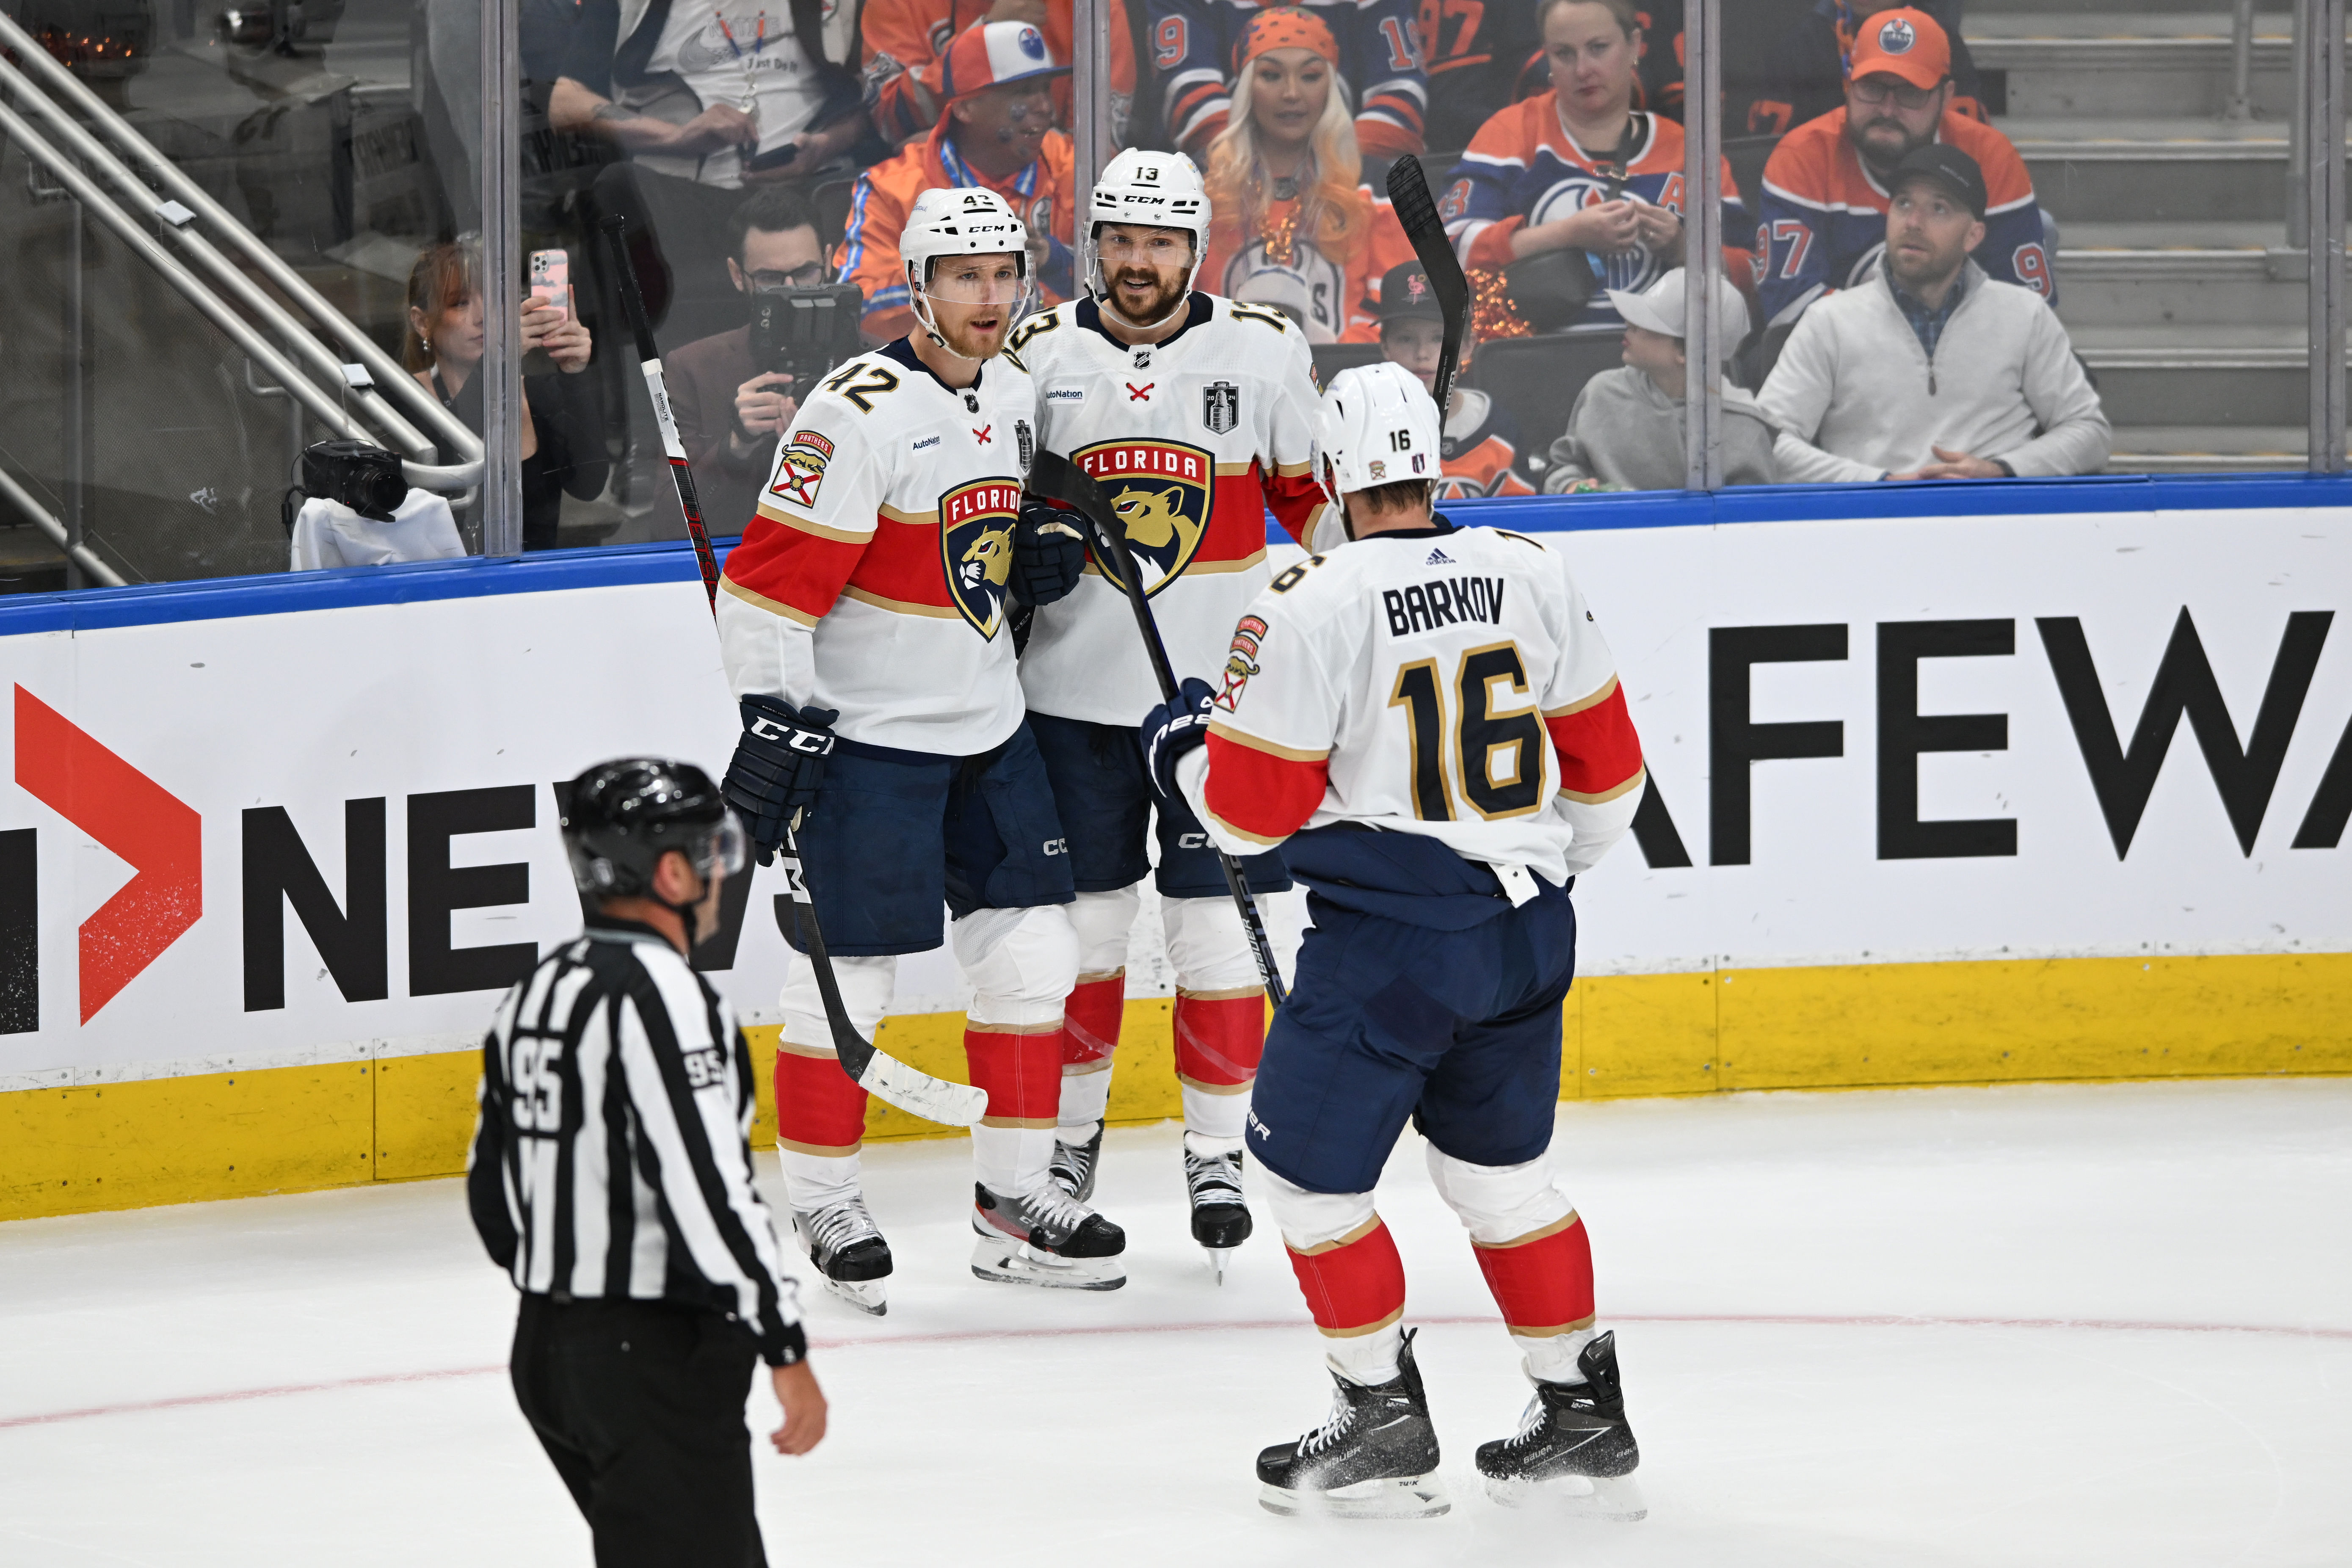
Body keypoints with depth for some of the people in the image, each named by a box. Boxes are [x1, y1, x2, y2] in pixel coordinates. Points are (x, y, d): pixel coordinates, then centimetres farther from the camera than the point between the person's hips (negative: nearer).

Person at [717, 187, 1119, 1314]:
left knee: (1031, 955, 8)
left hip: (988, 727, 8)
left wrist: (1046, 548, 3)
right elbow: (775, 578, -19)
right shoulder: (861, 414, -19)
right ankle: (820, 1201, 12)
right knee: (850, 973, -3)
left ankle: (1015, 1192, 18)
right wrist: (775, 721, -23)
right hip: (867, 734, -8)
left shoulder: (1013, 393, 8)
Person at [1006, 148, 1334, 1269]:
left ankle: (1216, 1151, 12)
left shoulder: (1262, 354, -2)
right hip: (1075, 691, 1)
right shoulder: (1040, 356, 0)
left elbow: (1316, 495, 9)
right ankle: (1069, 1132, 24)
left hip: (1221, 689, -1)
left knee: (1216, 925, 1)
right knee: (1080, 920, 7)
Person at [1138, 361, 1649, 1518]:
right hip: (1527, 928, 6)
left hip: (1388, 936, -6)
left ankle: (1385, 1430, 8)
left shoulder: (1309, 608, -14)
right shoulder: (1529, 576, 3)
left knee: (1308, 1165, 8)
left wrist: (1186, 752, 12)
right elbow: (1603, 761, 12)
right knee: (1500, 1166, 21)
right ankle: (1584, 1419, 23)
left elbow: (1256, 810, -9)